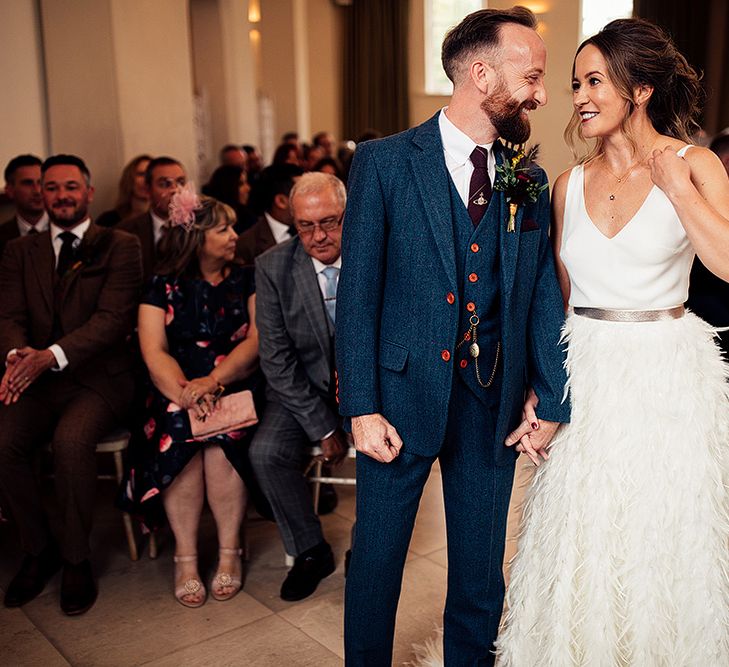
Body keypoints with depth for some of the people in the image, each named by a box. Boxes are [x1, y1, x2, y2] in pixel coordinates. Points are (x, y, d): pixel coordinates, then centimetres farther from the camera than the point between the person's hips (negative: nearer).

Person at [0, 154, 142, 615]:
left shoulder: (120, 246, 2)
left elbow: (113, 317, -10)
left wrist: (51, 355, -24)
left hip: (100, 376, -3)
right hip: (38, 381, 4)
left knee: (71, 440, -31)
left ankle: (77, 559, -8)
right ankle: (39, 550, 3)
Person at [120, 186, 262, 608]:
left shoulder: (247, 280, 8)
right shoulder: (164, 286, 7)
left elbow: (257, 339, -4)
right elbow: (154, 352, -3)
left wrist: (213, 380, -20)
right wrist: (185, 393, -22)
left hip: (237, 386, 0)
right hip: (177, 390, 1)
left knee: (222, 432, -30)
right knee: (178, 427, -30)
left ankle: (230, 550, -16)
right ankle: (186, 554, -18)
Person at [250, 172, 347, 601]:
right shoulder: (273, 268, -7)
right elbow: (277, 360, -8)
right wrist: (323, 427, -14)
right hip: (302, 390, 1)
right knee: (267, 453, -23)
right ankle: (310, 551, 3)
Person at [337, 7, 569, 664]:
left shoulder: (531, 182, 6)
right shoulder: (384, 162, -6)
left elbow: (544, 298, 7)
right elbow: (357, 291, -8)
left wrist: (554, 404, 2)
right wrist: (362, 408, -12)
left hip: (494, 402, 3)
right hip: (402, 394, -3)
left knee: (481, 570, 16)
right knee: (376, 559, 13)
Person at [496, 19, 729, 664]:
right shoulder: (570, 184, 5)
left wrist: (672, 181, -17)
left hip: (669, 375, -3)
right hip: (586, 374, 3)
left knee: (665, 543, 10)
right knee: (583, 543, 13)